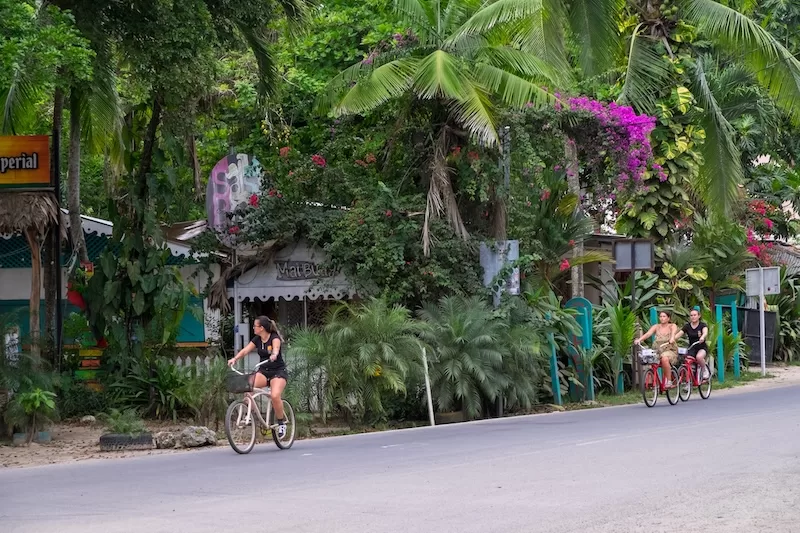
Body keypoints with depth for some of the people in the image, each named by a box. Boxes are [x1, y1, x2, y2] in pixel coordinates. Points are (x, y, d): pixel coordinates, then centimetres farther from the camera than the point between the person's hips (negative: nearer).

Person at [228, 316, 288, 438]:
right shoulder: (257, 340, 6)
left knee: (275, 396, -30)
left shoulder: (274, 338, -11)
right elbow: (245, 350, -5)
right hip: (263, 371, 5)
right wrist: (235, 358, -23)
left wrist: (274, 355, -55)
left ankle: (281, 422, -8)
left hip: (278, 372, -5)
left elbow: (276, 347, -33)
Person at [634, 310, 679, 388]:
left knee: (664, 358, -37)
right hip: (658, 351, 3)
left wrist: (672, 339, -43)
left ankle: (669, 381, -26)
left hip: (670, 350, -3)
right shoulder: (656, 327, 10)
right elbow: (648, 334, -6)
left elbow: (674, 333, -19)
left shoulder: (672, 326, 4)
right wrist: (639, 339, -26)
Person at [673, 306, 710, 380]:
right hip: (692, 348, 3)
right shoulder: (687, 326, 2)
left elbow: (705, 332, -28)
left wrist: (702, 337, -53)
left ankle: (705, 370, -8)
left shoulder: (703, 325, -6)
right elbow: (679, 334, -13)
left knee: (699, 357, -36)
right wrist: (673, 339, -35)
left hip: (702, 347, -3)